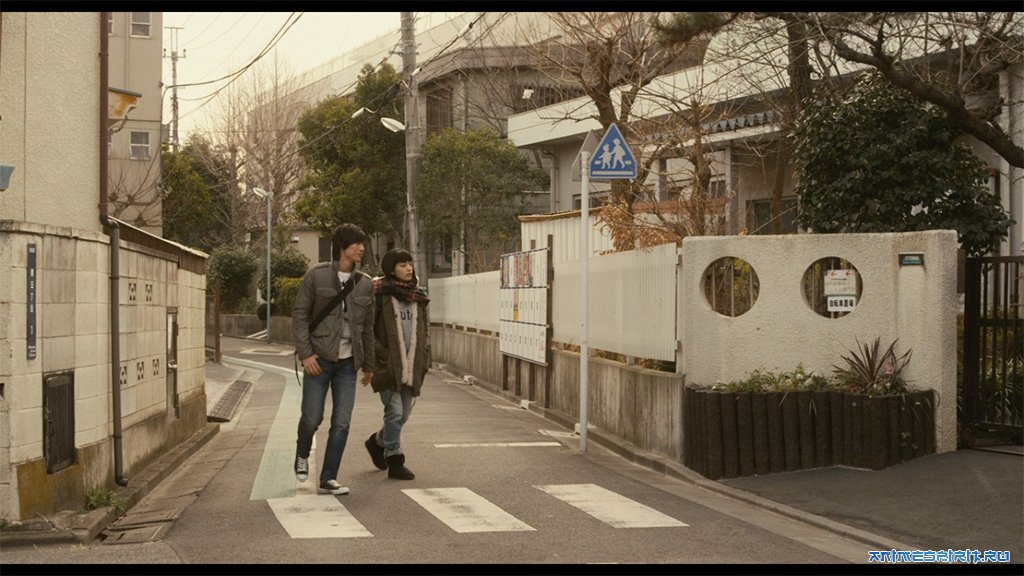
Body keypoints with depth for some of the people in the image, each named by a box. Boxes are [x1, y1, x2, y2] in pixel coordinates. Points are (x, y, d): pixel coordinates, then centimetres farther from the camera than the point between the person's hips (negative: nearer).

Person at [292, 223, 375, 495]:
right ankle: (302, 456, 31)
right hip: (319, 359, -3)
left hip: (348, 362, 3)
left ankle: (328, 479, 8)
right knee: (312, 418, -1)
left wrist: (368, 364, 16)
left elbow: (368, 327, 13)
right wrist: (305, 353, -12)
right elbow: (299, 315, -3)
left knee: (342, 423, -1)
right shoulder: (316, 276, -4)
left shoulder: (365, 283, 7)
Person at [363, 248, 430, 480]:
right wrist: (380, 354, -14)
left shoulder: (417, 296, 13)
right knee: (395, 411, -8)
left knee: (404, 413, 11)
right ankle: (394, 461, 3)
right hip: (388, 365, -6)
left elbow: (424, 328, 21)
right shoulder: (380, 294, -6)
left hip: (411, 365, 6)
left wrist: (424, 357, 10)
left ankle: (378, 441, 37)